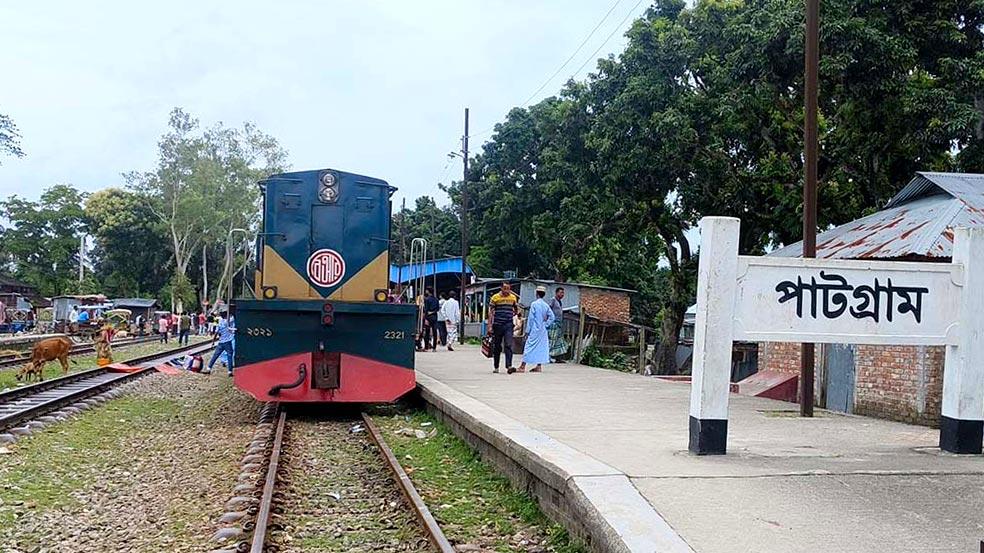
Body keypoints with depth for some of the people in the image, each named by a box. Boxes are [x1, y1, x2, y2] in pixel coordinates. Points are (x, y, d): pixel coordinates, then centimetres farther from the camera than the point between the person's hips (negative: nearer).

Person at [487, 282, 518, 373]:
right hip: (497, 325, -1)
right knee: (497, 347, 9)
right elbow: (490, 312, -1)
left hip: (508, 325, 1)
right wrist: (490, 326, -7)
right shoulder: (495, 297, -1)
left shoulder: (513, 297, 6)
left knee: (508, 345, -13)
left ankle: (509, 366, -18)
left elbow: (516, 310, 23)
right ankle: (496, 367, 19)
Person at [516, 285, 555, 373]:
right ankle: (539, 366, 8)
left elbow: (530, 318, -10)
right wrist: (546, 325, 8)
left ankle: (523, 366, -3)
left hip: (534, 330, -5)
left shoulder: (534, 304, -10)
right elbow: (551, 317, 2)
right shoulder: (546, 305, 5)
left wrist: (527, 331, -6)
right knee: (541, 347, 9)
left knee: (529, 346, -3)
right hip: (543, 330, 5)